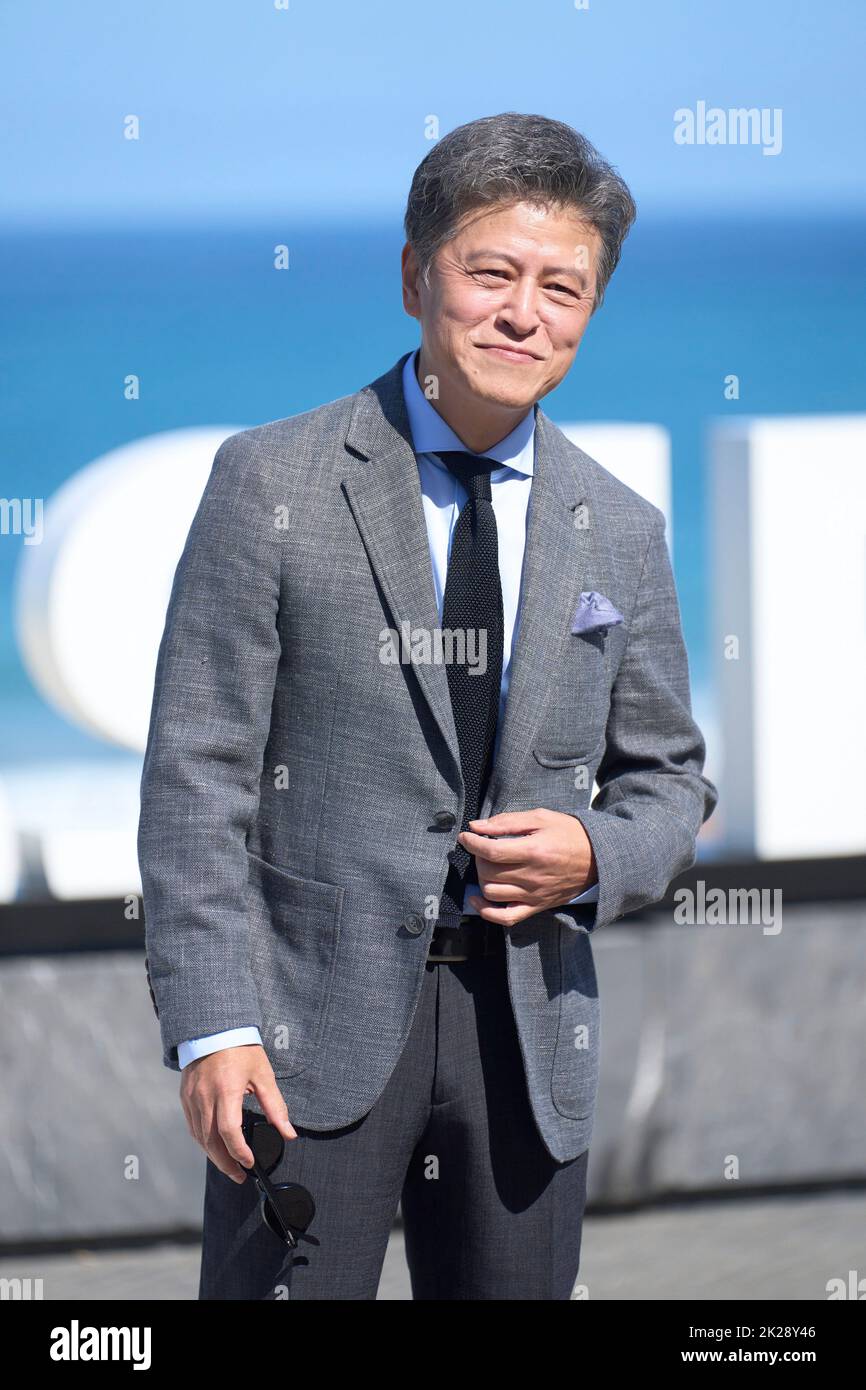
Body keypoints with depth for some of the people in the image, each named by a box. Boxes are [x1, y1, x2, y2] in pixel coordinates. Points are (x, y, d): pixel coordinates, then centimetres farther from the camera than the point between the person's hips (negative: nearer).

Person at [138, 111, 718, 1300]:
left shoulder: (621, 533, 9)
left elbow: (669, 782, 17)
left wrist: (596, 855, -7)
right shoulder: (272, 482, -3)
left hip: (526, 1025, 4)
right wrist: (211, 1028, -14)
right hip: (314, 1021, -4)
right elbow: (196, 770, -5)